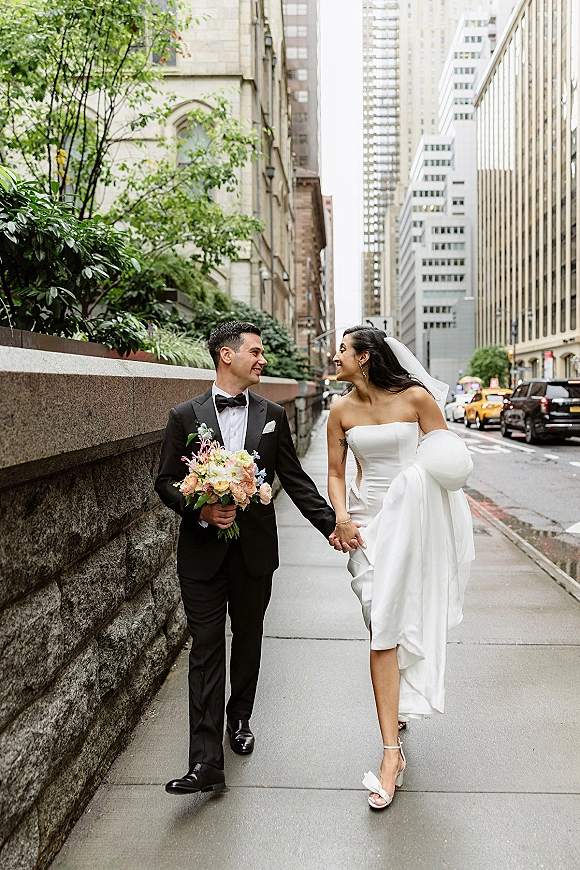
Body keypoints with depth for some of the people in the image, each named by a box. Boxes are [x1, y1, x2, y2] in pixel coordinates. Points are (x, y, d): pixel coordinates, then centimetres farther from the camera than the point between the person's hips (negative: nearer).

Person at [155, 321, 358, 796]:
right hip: (203, 551, -2)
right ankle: (206, 762, 2)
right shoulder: (185, 416, -2)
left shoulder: (272, 415, 5)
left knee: (248, 640, 16)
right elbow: (166, 481, 0)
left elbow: (295, 480, 6)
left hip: (255, 549, 3)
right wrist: (201, 509, -17)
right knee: (206, 650, -1)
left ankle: (240, 719, 40)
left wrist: (332, 524, -1)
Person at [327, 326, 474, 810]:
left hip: (415, 521, -2)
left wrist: (437, 466, -18)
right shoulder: (342, 411, 5)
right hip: (368, 522, 2)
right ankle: (392, 751, 5)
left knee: (396, 623, 5)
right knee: (383, 630, -2)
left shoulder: (415, 398, -5)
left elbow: (447, 454, 3)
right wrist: (341, 517, -6)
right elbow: (336, 472, 8)